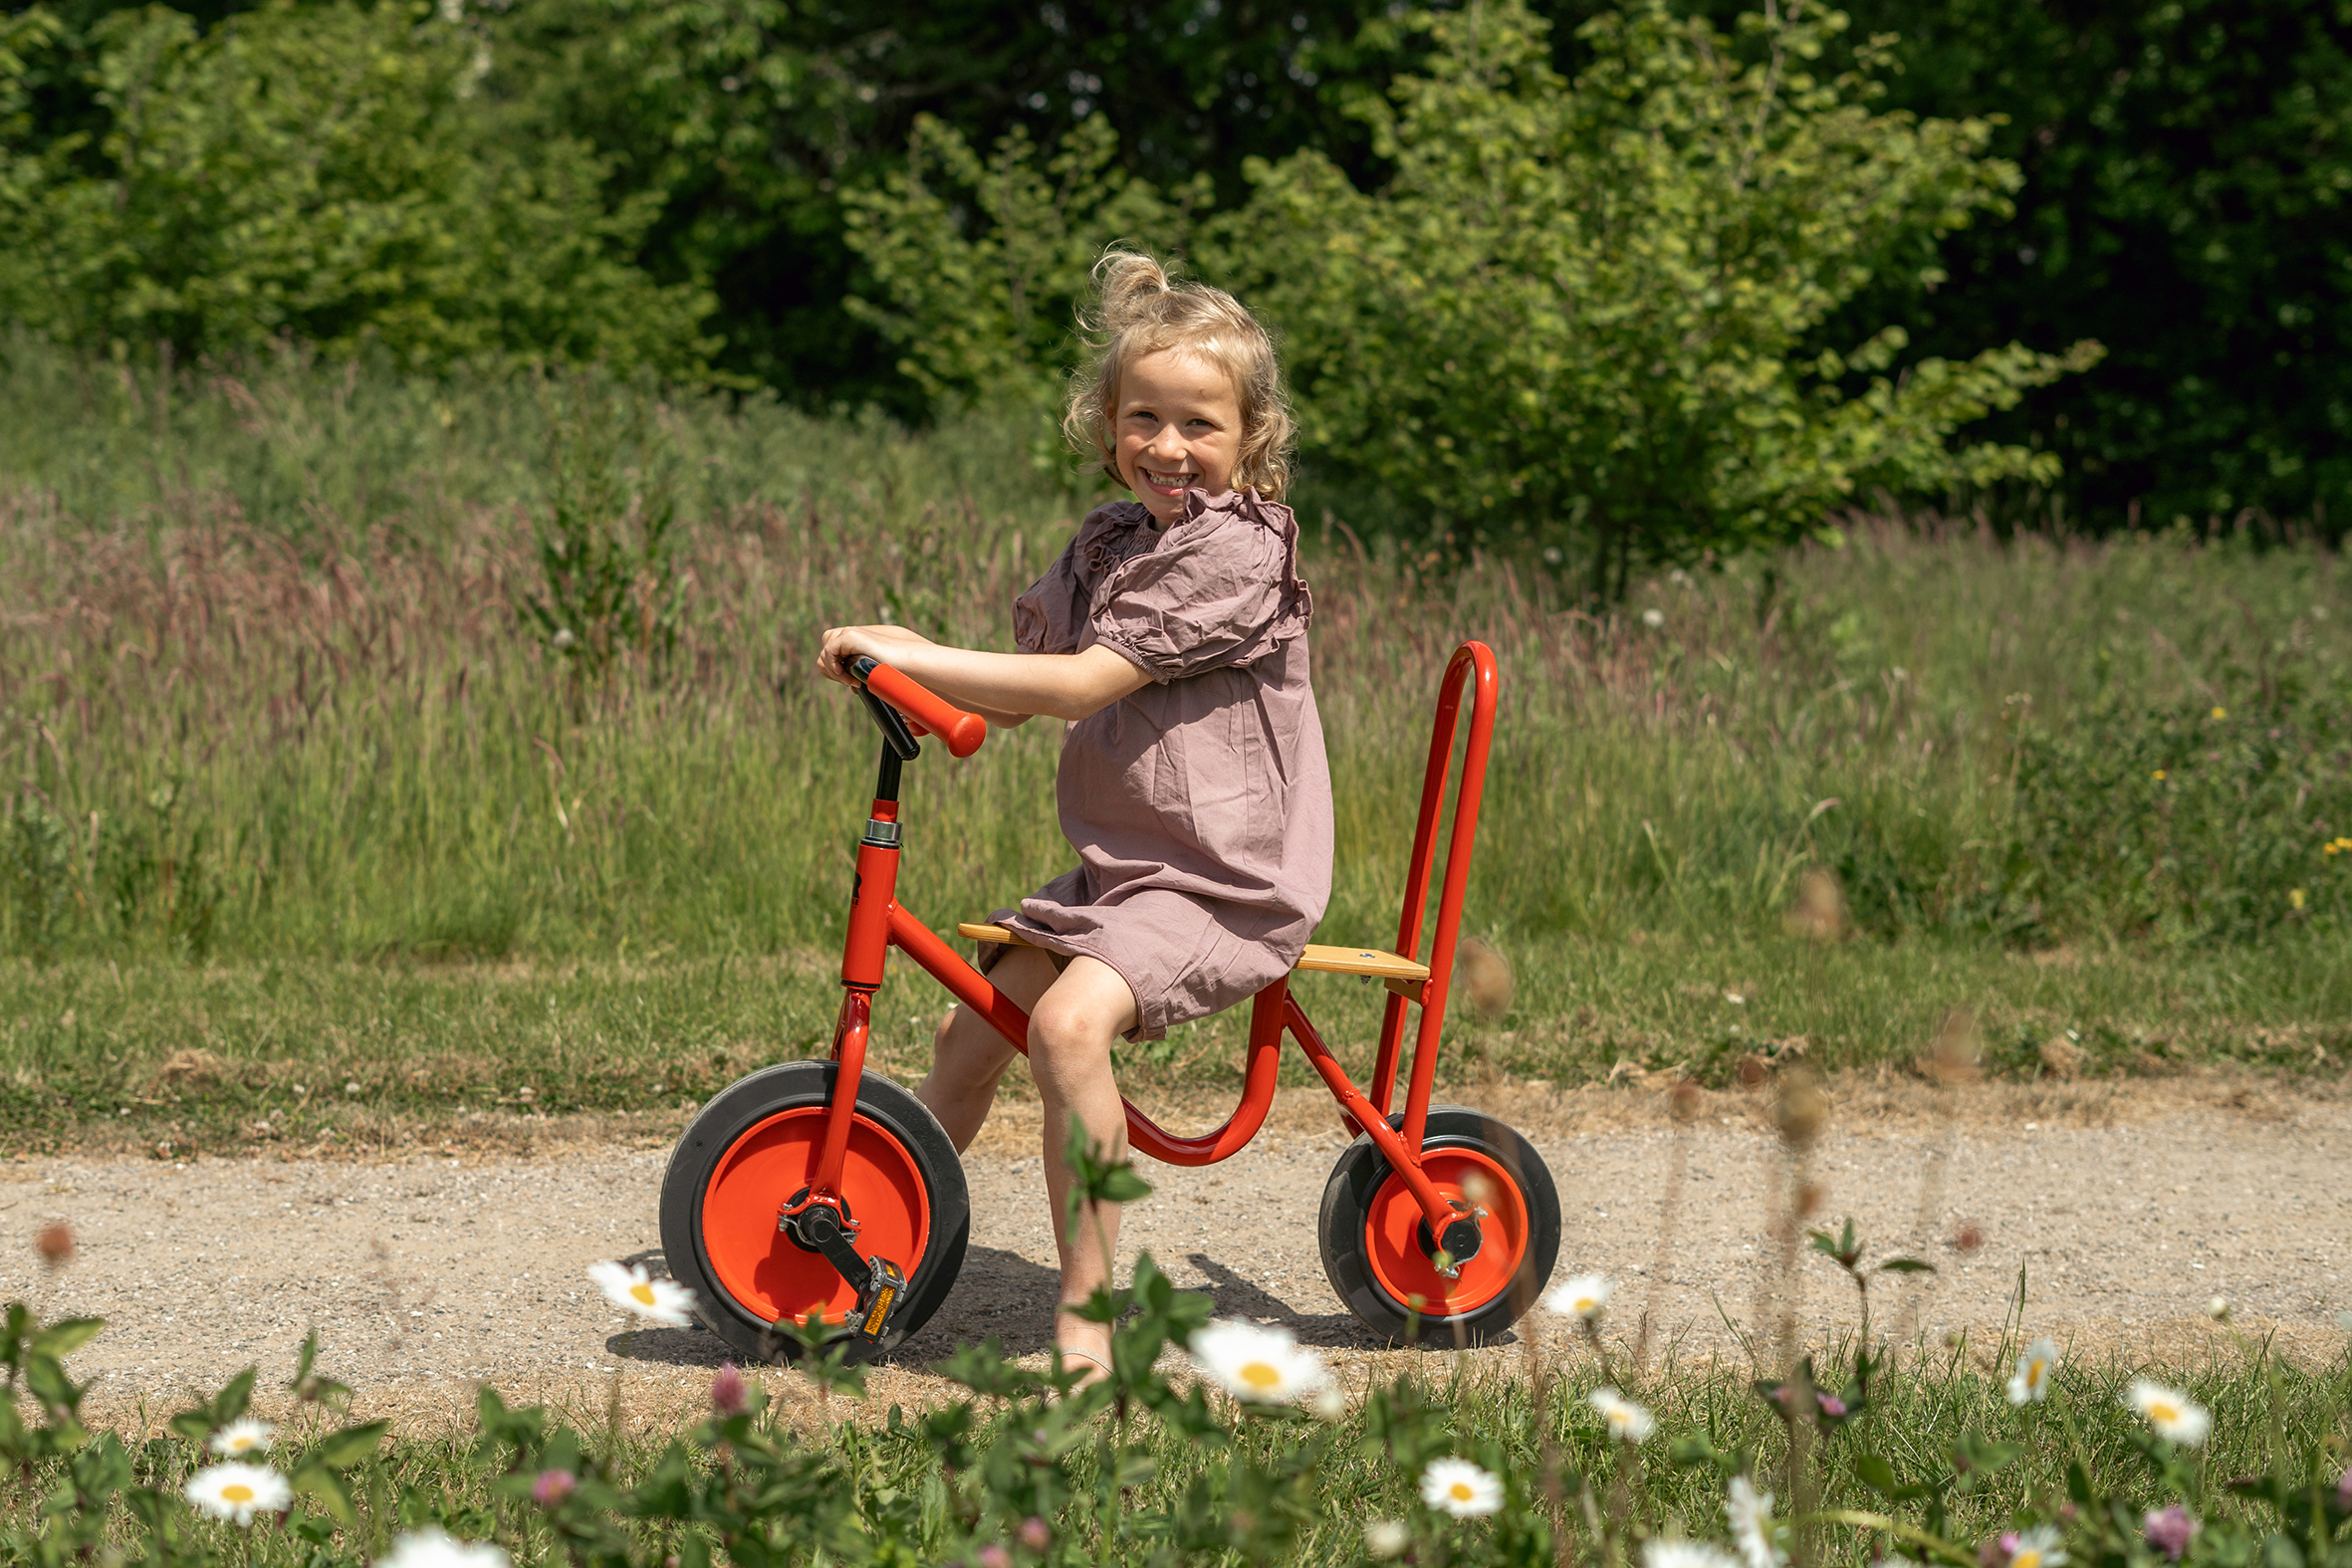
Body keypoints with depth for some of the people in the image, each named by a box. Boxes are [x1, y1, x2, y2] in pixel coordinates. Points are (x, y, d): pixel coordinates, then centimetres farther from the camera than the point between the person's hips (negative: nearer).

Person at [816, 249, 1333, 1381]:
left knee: (1070, 1019, -29)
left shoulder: (1234, 550, -16)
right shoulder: (1110, 542, 11)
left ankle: (1086, 1311, -23)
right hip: (1116, 864, 9)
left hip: (1224, 876, -9)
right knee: (968, 1034, 7)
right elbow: (1025, 683, 21)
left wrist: (903, 654, -20)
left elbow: (1078, 686, -23)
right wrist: (916, 669, 1)